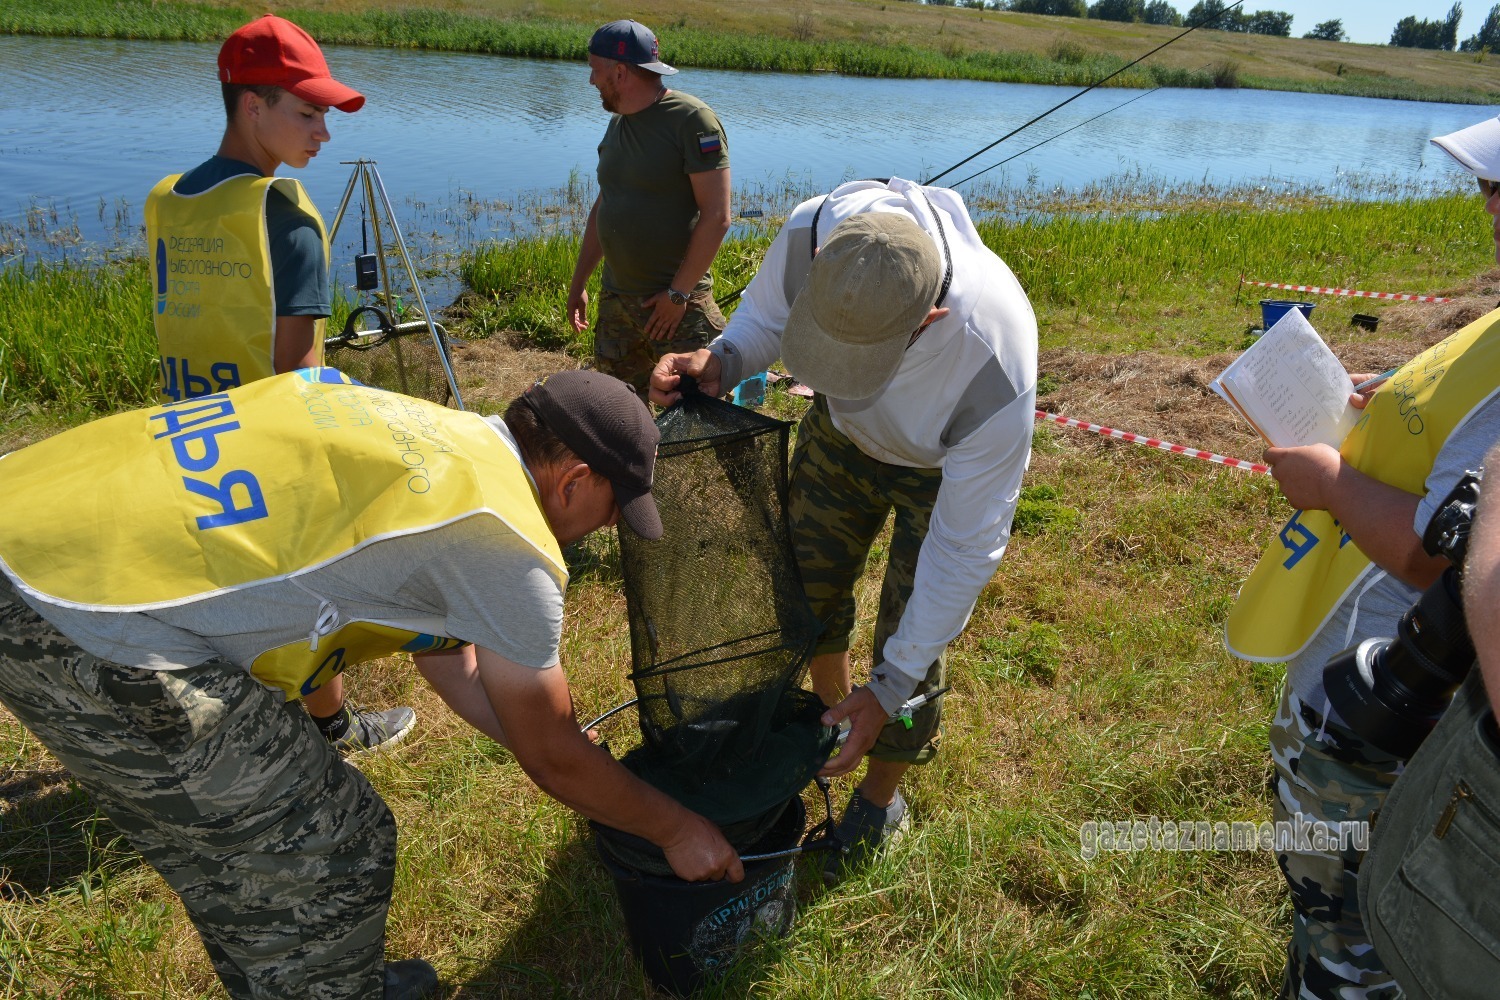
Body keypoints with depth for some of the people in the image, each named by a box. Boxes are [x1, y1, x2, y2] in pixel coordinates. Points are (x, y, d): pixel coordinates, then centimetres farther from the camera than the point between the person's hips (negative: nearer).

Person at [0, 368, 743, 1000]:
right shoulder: (510, 542, -12)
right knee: (333, 851, 7)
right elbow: (551, 760, 1)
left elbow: (451, 666, 24)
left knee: (222, 832, 28)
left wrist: (585, 776, 31)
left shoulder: (427, 435, 14)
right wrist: (677, 831, 17)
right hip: (91, 636, -10)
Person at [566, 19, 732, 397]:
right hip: (615, 301, 8)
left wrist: (678, 293, -17)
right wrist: (578, 283, 21)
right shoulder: (618, 123, 13)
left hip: (677, 305, -7)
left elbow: (716, 217, -17)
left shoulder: (693, 120, -12)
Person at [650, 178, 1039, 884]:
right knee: (806, 586, 17)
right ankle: (830, 708, 49)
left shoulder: (994, 368, -44)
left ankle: (879, 803, 30)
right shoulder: (812, 233, -35)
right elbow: (763, 315, -9)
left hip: (949, 466, -4)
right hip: (840, 433, 5)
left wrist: (893, 686, -24)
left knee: (911, 656, 0)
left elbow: (965, 546, -31)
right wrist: (720, 362, -33)